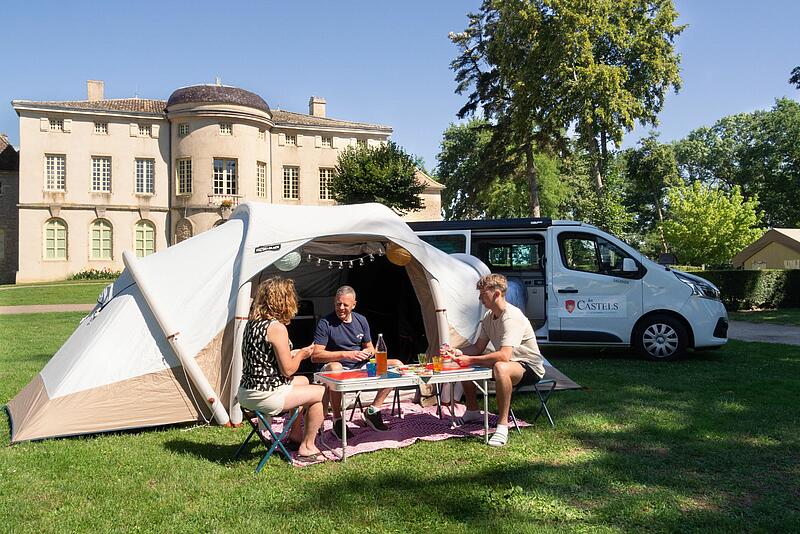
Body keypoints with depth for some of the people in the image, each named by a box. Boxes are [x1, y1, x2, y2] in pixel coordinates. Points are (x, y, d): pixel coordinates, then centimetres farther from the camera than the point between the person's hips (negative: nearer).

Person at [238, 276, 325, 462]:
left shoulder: (253, 322, 7)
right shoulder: (277, 328, -21)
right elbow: (287, 370, -17)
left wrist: (296, 353, 17)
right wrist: (301, 354, 2)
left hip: (245, 392, 10)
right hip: (264, 396, -10)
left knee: (303, 381, 28)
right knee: (322, 393, 0)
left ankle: (295, 433, 36)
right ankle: (307, 447, 11)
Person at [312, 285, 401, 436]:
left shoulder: (361, 320, 8)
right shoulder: (325, 323, -10)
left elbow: (370, 348, 18)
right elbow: (315, 356, -18)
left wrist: (367, 352, -9)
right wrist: (346, 354, -25)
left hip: (361, 367, 6)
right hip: (338, 367, -6)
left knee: (397, 365, -5)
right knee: (335, 368, -42)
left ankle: (373, 410, -1)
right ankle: (337, 420, -22)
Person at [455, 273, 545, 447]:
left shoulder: (511, 317, -26)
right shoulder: (488, 316, 3)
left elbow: (504, 356, -36)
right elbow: (478, 348, 9)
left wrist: (471, 360, -34)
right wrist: (456, 353, -8)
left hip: (530, 368, -9)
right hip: (509, 363, 9)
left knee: (500, 368, -42)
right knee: (462, 364, 3)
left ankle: (502, 425, -33)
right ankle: (473, 411, 18)